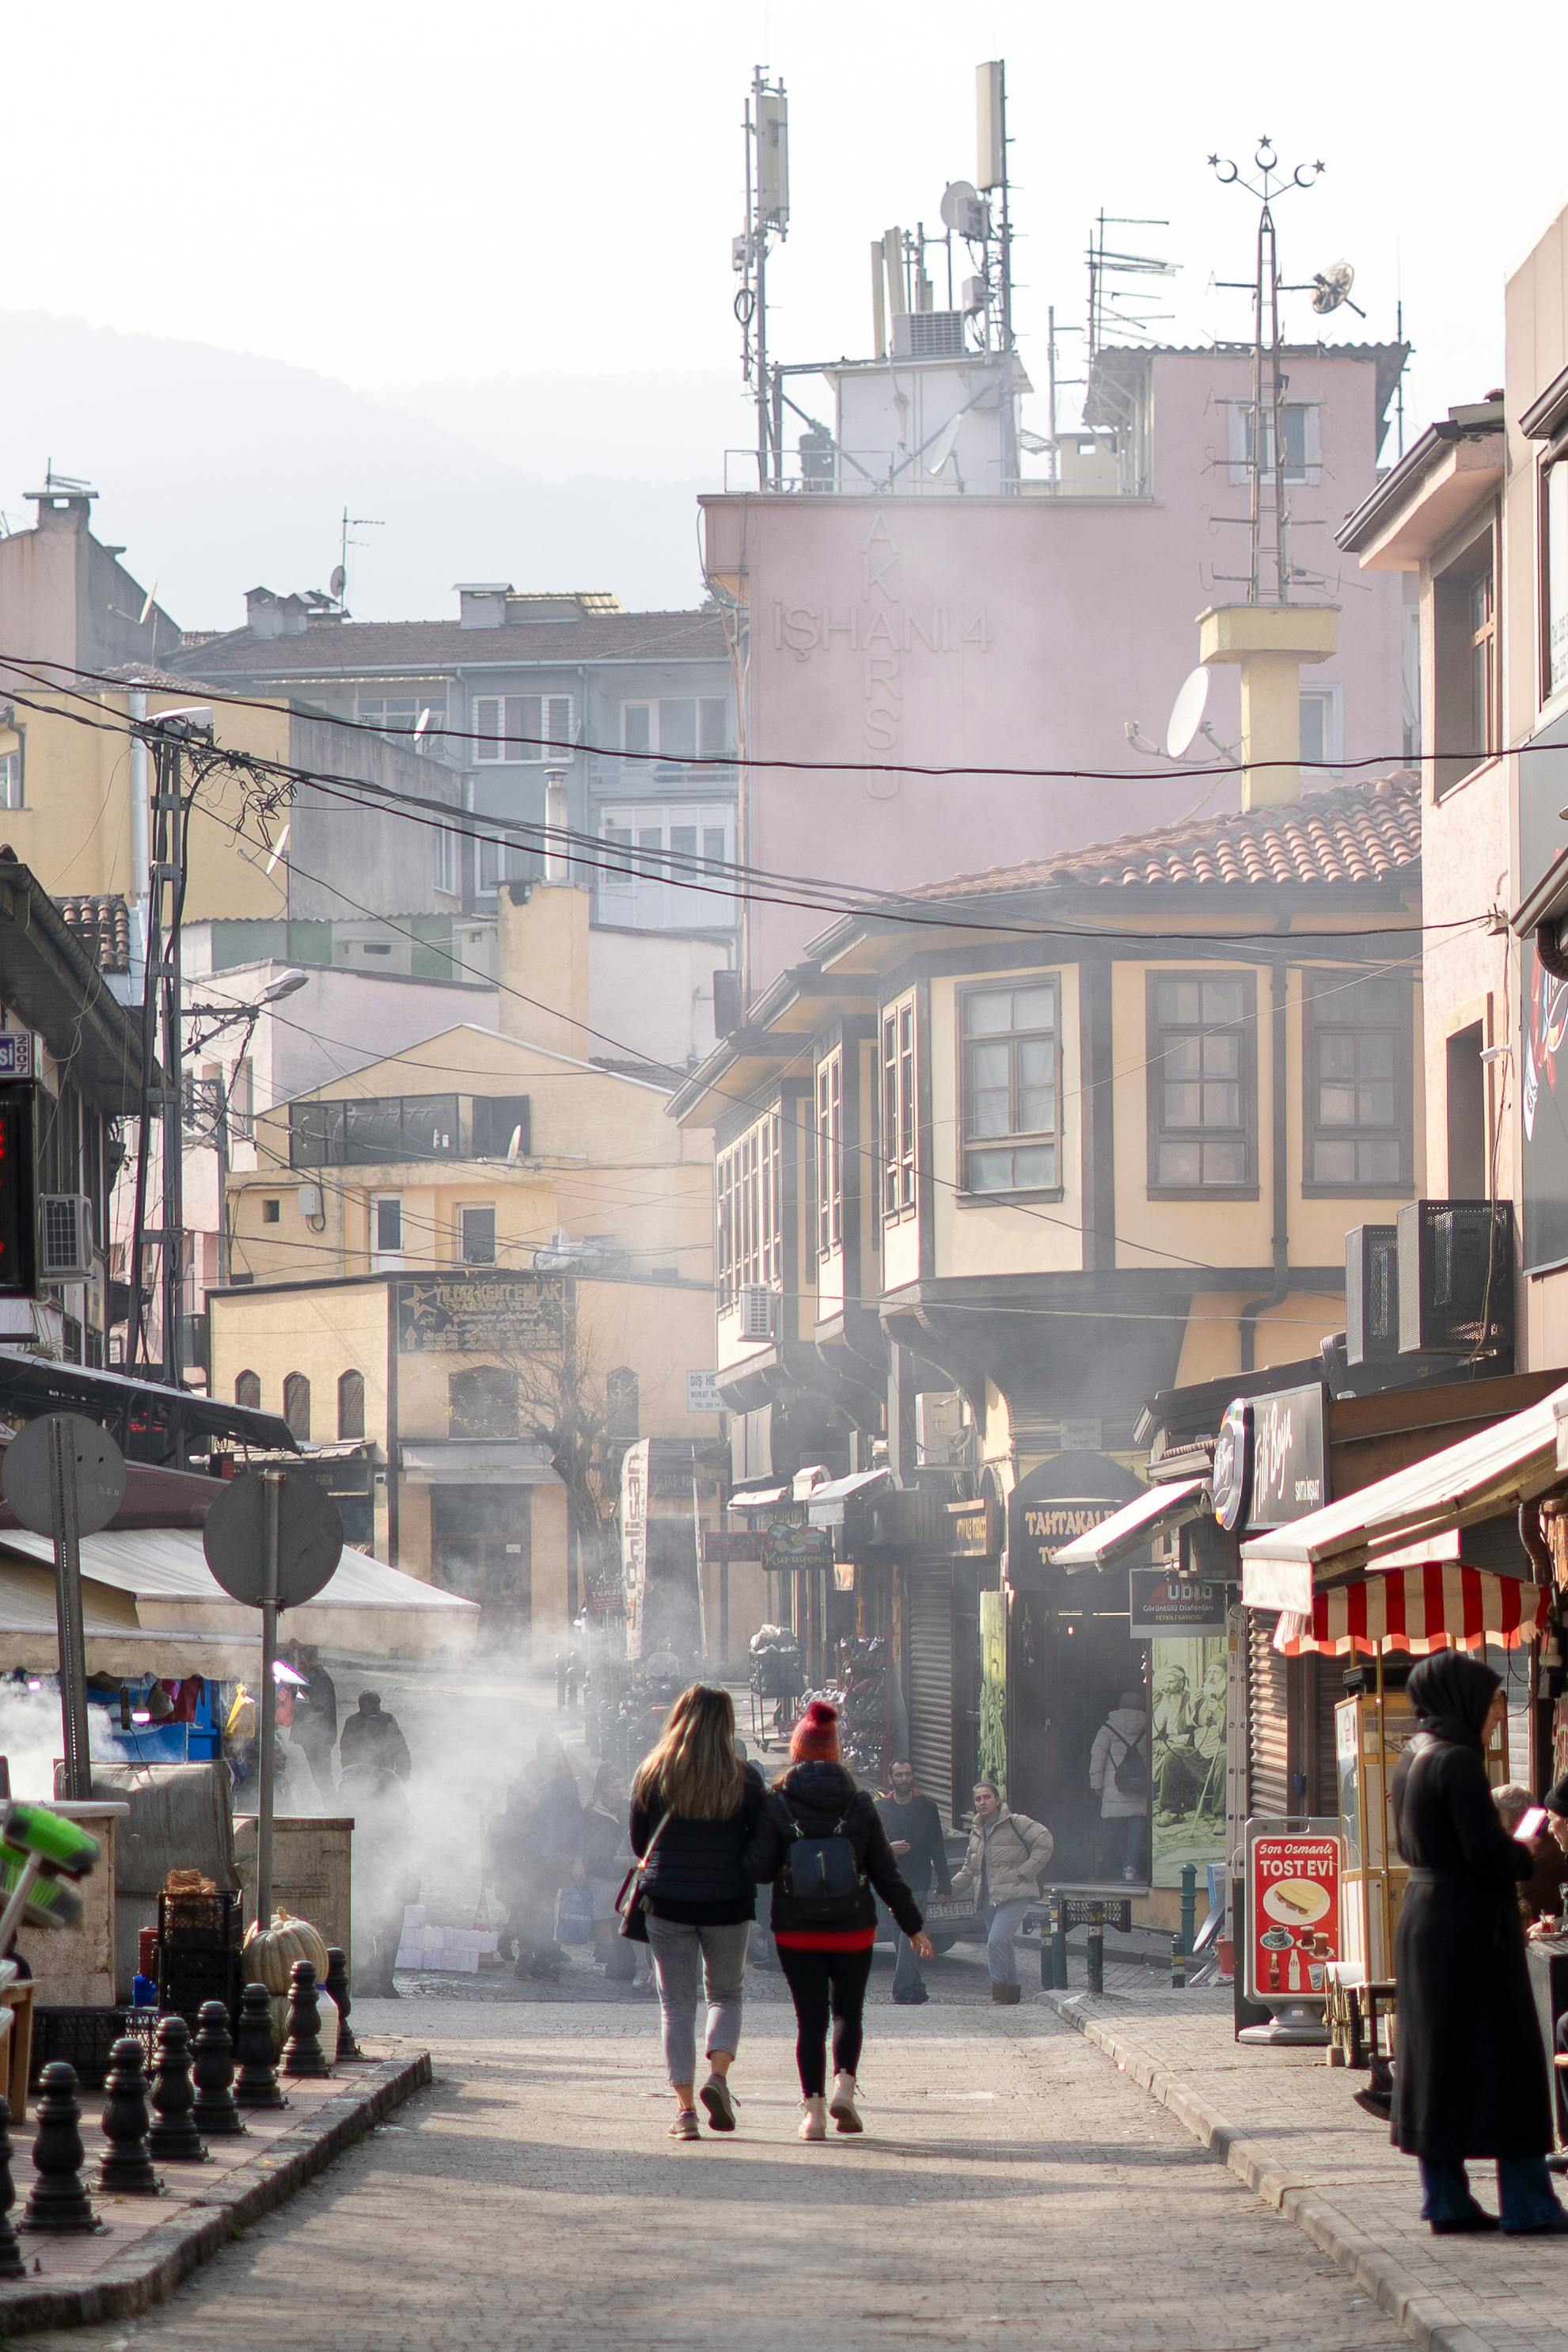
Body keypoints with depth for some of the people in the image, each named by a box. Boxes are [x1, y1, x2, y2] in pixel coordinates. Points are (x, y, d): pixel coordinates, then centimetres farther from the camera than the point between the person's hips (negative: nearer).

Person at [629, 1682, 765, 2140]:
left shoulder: (652, 1774, -5)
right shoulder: (746, 1780, -8)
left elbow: (638, 1843, 4)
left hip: (667, 1900, 0)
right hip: (728, 1902, 0)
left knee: (677, 2003, 6)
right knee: (726, 1994, 18)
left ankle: (685, 2106, -2)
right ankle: (718, 2075, -5)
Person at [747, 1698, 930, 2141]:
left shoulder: (777, 1806, -6)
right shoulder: (859, 1805, -2)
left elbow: (760, 1868, -10)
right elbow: (885, 1872, 2)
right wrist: (913, 1925, 10)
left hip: (796, 1931, -1)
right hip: (853, 1929, 1)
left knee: (810, 2019, 6)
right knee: (848, 2011, 16)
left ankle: (814, 2107, -1)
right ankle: (844, 2085, -6)